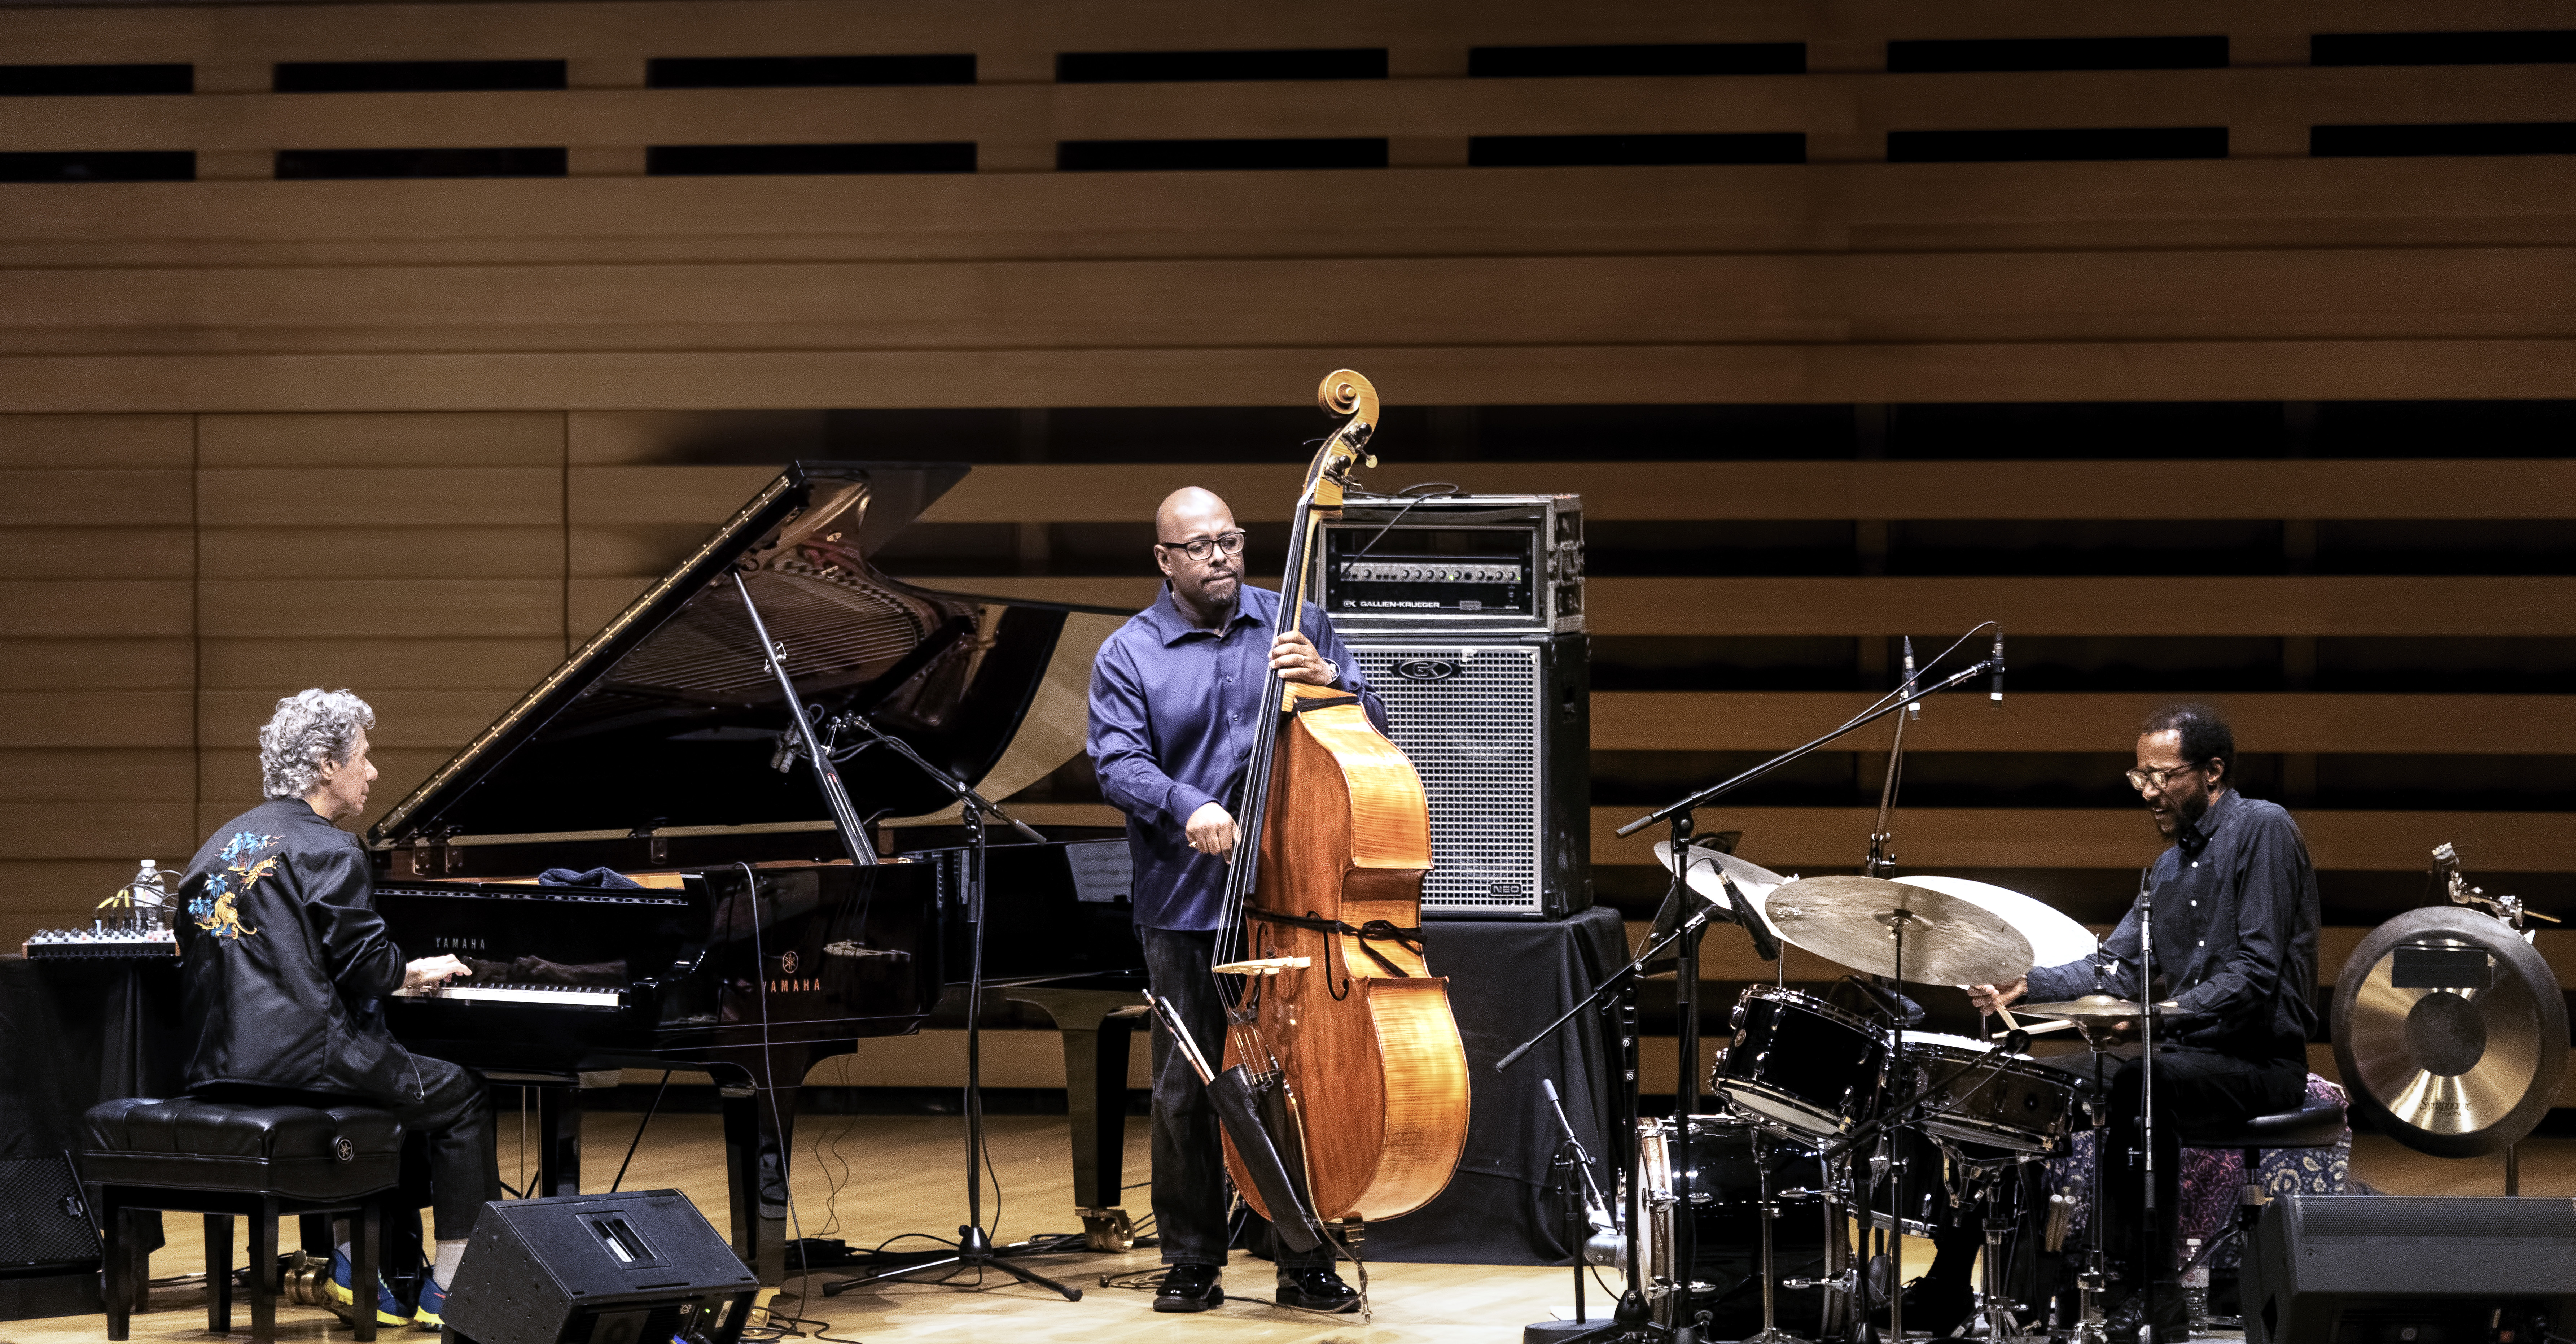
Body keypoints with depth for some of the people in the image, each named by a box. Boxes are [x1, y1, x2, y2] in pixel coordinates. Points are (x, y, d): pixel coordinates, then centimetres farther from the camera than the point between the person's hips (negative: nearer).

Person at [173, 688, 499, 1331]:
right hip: (301, 1057, -9)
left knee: (388, 1085, 30)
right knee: (461, 1095, 8)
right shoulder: (327, 849, -10)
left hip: (218, 1067, 9)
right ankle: (449, 1288, 8)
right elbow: (366, 968, -15)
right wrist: (418, 971, 7)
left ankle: (358, 1260, 21)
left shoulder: (225, 844, 16)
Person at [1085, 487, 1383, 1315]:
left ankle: (1307, 1265, 12)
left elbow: (1371, 731, 7)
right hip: (1185, 908, -1)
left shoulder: (1298, 628, 8)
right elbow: (1117, 763, -7)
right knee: (1186, 1090, 4)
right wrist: (1185, 804, -25)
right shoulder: (1129, 654, 3)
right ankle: (1192, 1261, 16)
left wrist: (1326, 681, -14)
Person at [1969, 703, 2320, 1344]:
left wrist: (2163, 1014, -28)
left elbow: (2256, 975, -20)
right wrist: (2028, 983, -5)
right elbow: (2116, 965, 12)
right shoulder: (2170, 866, 16)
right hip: (2190, 1053, 9)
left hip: (2262, 1059, -9)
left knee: (2134, 1084, -32)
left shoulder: (2262, 830, -11)